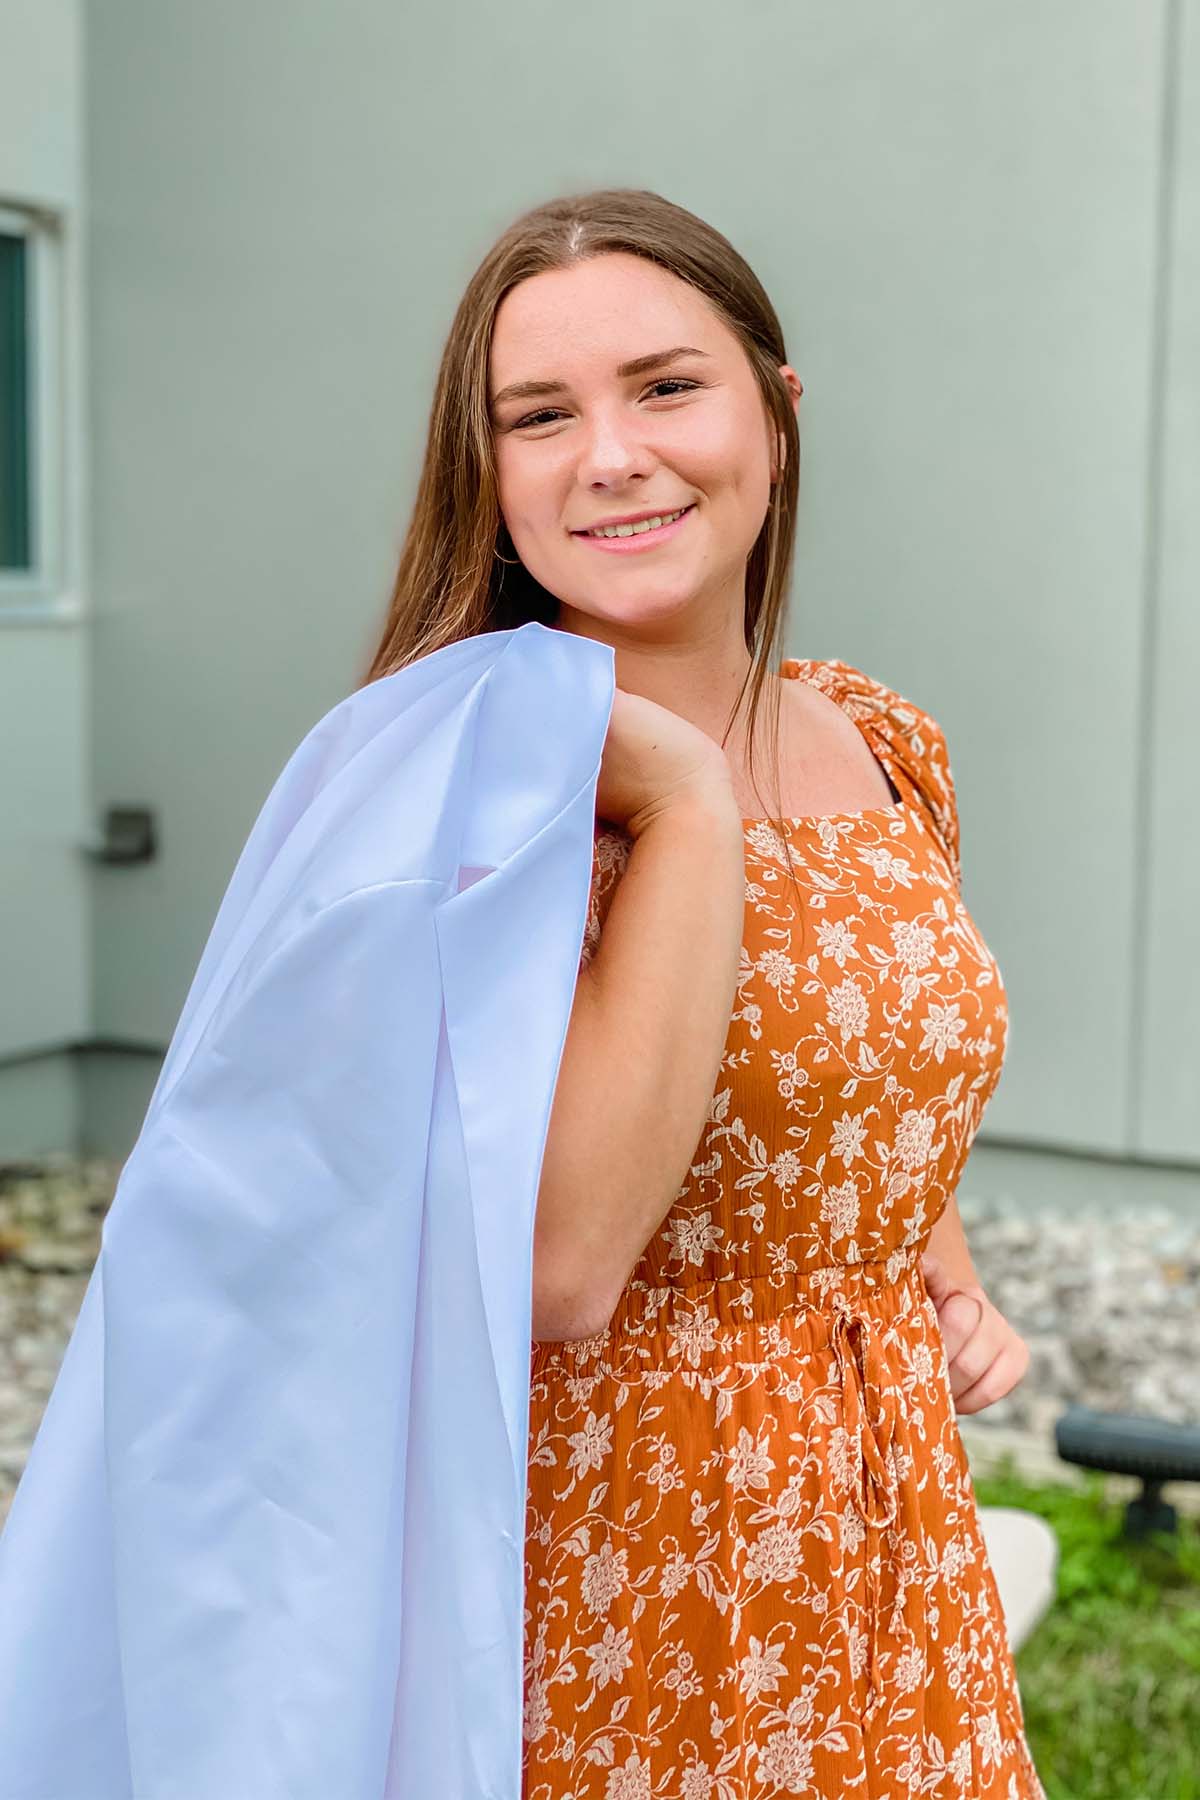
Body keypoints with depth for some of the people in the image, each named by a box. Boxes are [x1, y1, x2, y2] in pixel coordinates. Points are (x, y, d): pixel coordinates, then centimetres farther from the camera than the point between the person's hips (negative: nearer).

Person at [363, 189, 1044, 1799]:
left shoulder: (889, 748, 2)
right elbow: (560, 1268, -28)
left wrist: (952, 1288, 1)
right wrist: (689, 797, -26)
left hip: (891, 1531, 6)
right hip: (599, 1555, -5)